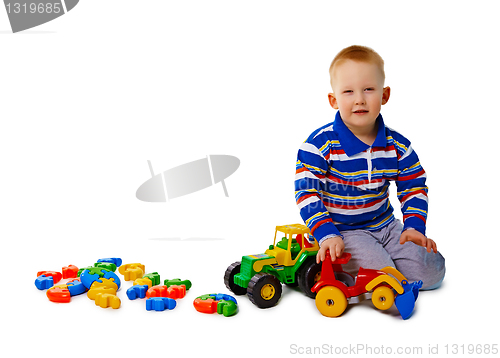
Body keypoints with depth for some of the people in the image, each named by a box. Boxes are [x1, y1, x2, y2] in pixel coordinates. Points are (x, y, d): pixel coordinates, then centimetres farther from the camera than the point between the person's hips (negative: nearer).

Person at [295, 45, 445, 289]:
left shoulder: (397, 146, -1)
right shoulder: (320, 145, -15)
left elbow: (414, 187, 9)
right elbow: (306, 191, -15)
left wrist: (414, 226, -4)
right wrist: (327, 235, -24)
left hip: (386, 226, 5)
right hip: (343, 233, -5)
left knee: (431, 271, -8)